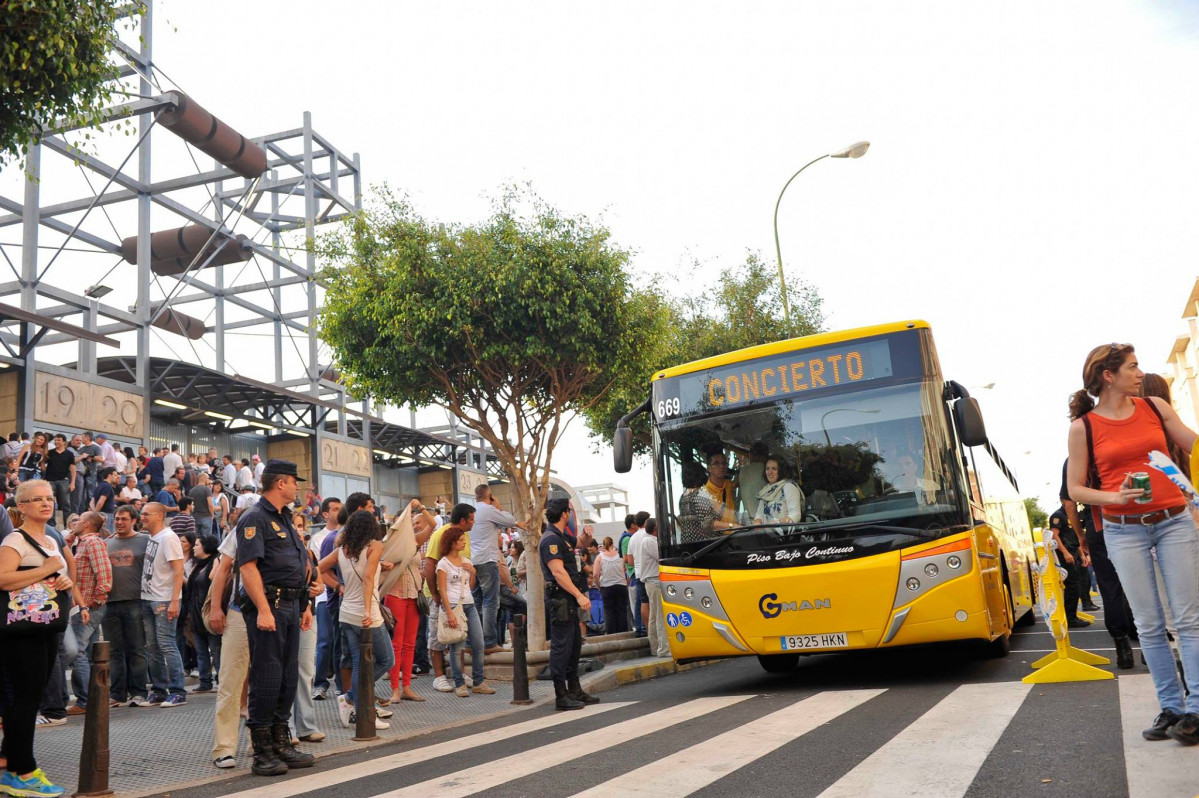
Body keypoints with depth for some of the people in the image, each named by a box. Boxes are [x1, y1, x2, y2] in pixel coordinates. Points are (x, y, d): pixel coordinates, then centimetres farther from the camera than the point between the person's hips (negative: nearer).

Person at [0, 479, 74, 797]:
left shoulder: (52, 541, 17)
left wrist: (66, 583, 7)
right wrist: (47, 569, -18)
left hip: (47, 627, 9)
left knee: (31, 697, 12)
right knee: (26, 697, -6)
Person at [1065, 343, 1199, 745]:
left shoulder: (1155, 408, 6)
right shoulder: (1083, 427, -1)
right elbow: (1075, 489, 1)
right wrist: (1114, 497, -14)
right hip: (1124, 531, -2)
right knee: (1149, 625, 3)